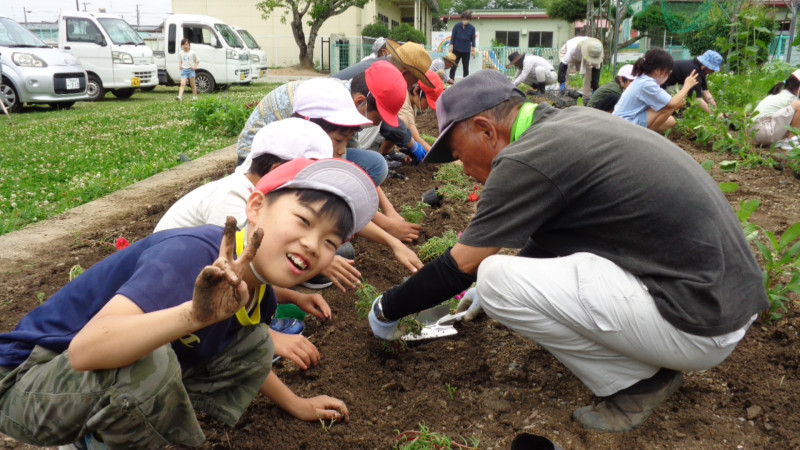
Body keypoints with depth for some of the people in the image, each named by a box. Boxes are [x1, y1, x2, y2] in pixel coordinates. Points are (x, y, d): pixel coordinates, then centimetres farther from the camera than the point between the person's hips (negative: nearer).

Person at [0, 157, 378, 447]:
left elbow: (244, 360, 17)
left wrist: (295, 405, 21)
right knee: (148, 362, -38)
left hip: (108, 384, 8)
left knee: (255, 346, 5)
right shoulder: (194, 255, -32)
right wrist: (194, 314, -57)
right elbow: (85, 349, -44)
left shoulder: (256, 294, -5)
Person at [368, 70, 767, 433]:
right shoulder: (571, 120, 10)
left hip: (702, 326, -9)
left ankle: (635, 384, 0)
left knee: (495, 279, -16)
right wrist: (498, 284, 32)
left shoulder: (527, 159, -17)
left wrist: (387, 309, 7)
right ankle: (655, 358, 15)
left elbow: (460, 268, -9)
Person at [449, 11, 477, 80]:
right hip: (456, 50, 0)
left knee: (466, 68, 7)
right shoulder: (457, 26, -8)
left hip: (466, 51, 1)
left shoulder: (472, 28, -7)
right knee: (453, 66, 0)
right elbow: (452, 38, -3)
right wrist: (451, 48, -5)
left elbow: (473, 40, 2)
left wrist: (473, 50, 3)